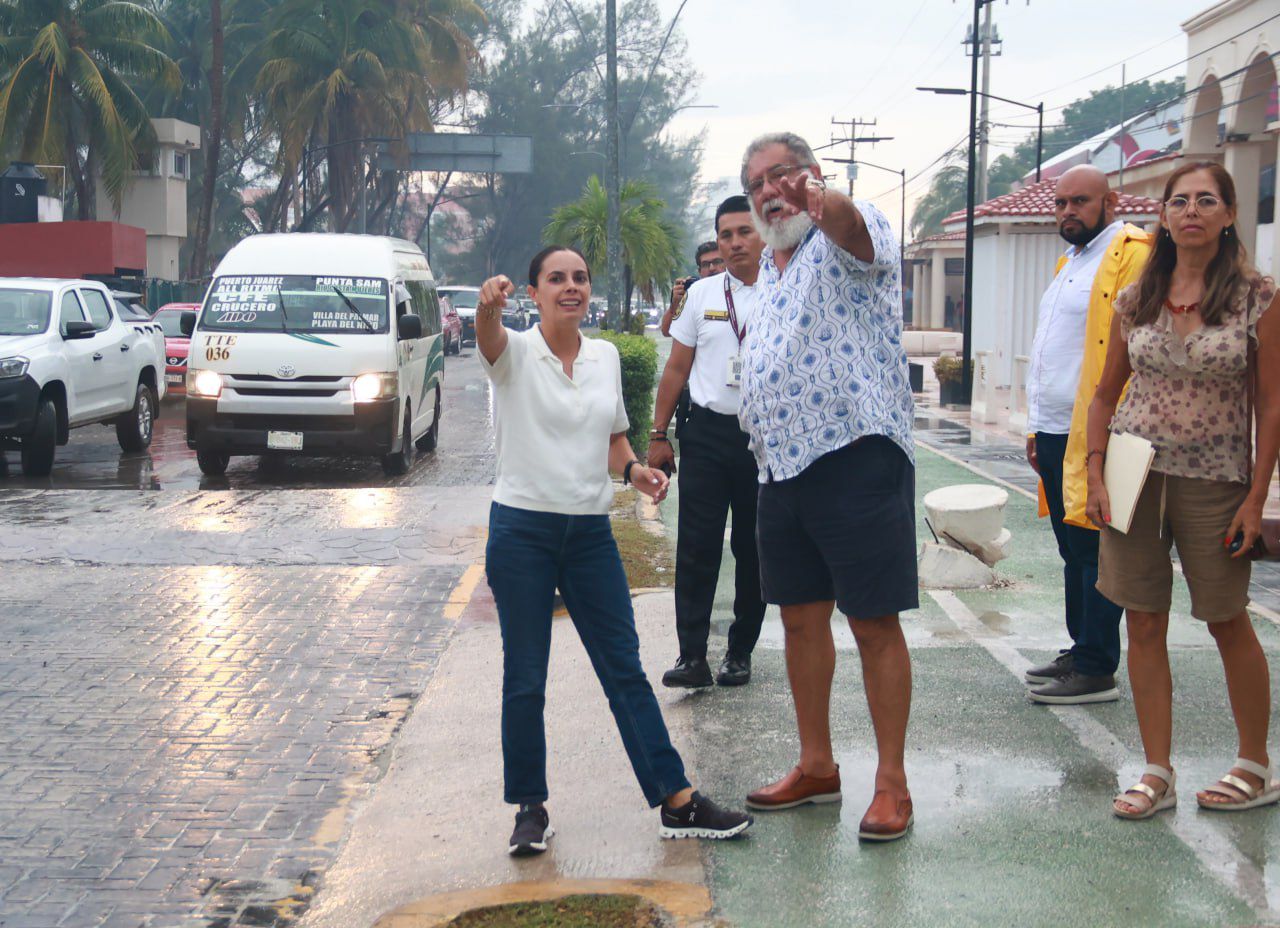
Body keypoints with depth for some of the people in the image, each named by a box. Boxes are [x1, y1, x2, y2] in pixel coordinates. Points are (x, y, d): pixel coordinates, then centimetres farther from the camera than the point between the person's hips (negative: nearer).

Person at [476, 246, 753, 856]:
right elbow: (488, 340, -31)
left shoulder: (605, 356, 8)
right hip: (522, 530, -4)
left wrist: (634, 470, -2)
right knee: (524, 678, 3)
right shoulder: (516, 353, -6)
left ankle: (678, 803, 9)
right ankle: (531, 808, 18)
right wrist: (489, 305, -54)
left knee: (625, 669, 6)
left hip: (590, 531, 4)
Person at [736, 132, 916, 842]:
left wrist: (820, 198, -55)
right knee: (801, 618, 14)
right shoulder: (769, 263, 20)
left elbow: (853, 229, -33)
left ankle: (891, 782, 5)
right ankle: (816, 765, 26)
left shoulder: (847, 234, -6)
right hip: (782, 464, 8)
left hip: (856, 456, -8)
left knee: (875, 623, -3)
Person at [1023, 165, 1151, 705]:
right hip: (1057, 433, 9)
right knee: (1073, 551, 14)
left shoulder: (1132, 254, -11)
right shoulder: (1071, 261, 20)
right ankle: (1080, 652, 23)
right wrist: (1038, 426, 21)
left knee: (1094, 551, -5)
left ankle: (1097, 672, 0)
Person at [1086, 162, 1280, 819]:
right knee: (1144, 625, 4)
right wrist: (1095, 477, 2)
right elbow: (1106, 394, 12)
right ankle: (1157, 775, 12)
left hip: (1212, 481, -3)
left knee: (1227, 621, 8)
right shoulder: (1134, 300, 5)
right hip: (1135, 475, 3)